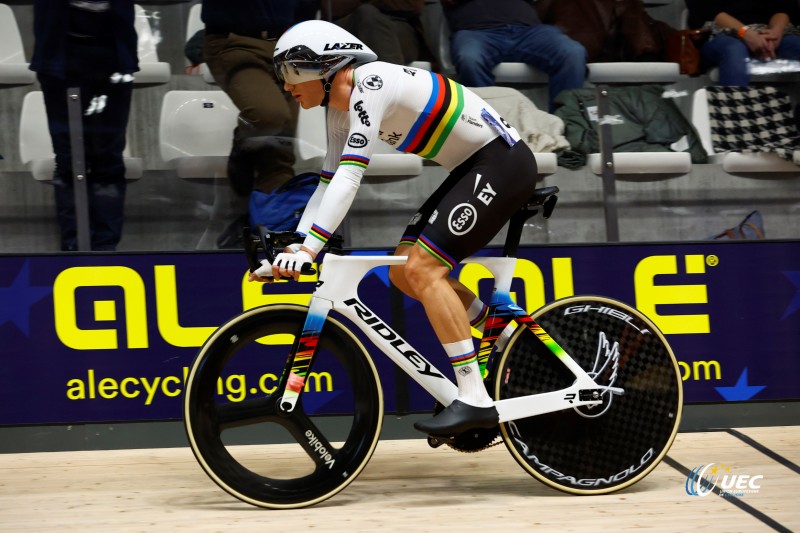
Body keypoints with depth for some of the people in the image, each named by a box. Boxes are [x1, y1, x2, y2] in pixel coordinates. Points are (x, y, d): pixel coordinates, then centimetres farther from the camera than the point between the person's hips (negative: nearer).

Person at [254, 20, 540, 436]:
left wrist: (308, 249, -34)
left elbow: (350, 176, -30)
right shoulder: (339, 106, 9)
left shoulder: (371, 85, -21)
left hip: (502, 163, -10)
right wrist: (290, 251, 4)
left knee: (422, 270, -17)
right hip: (474, 169, 10)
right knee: (403, 273, 6)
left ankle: (475, 400, -18)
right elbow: (329, 183, 13)